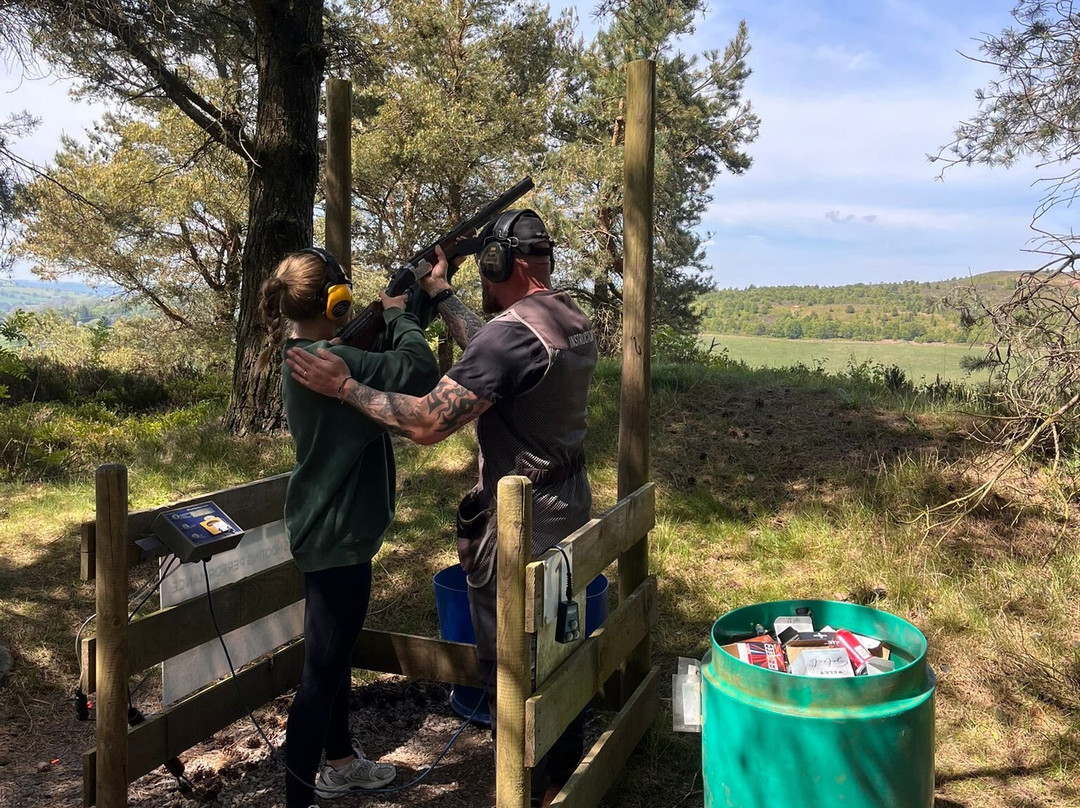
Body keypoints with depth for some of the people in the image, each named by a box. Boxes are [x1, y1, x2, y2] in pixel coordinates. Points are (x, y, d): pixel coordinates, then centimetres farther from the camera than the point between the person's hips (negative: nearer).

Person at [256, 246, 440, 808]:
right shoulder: (329, 360, -24)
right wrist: (399, 316, -14)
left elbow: (375, 368, 15)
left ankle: (340, 761, 42)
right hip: (336, 535, -11)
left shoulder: (303, 359, 7)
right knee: (322, 669, -1)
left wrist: (391, 321, 3)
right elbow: (419, 371, -30)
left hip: (323, 529, 11)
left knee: (336, 651, 24)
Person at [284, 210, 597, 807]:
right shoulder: (574, 320, 5)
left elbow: (428, 422, -27)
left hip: (519, 522, -9)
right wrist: (439, 295, 24)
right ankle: (565, 754, 39)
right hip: (570, 507, 9)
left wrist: (344, 386, -17)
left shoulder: (512, 330, -24)